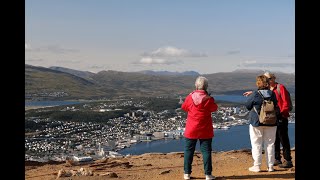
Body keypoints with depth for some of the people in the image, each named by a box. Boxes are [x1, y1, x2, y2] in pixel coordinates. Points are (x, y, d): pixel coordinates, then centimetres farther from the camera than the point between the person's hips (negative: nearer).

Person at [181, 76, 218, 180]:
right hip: (205, 130, -1)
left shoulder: (190, 97, -8)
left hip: (191, 129, 1)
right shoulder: (209, 99, -12)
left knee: (188, 150, 10)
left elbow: (184, 107, 7)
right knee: (206, 151, 6)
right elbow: (214, 108, 5)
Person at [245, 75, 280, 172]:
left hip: (256, 122, -3)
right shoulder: (272, 94, -2)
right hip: (271, 123, 4)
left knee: (256, 144, 6)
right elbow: (275, 106, 11)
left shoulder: (255, 95, -15)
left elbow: (247, 106, -4)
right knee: (270, 144, 11)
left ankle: (257, 166, 8)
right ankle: (270, 166, 15)